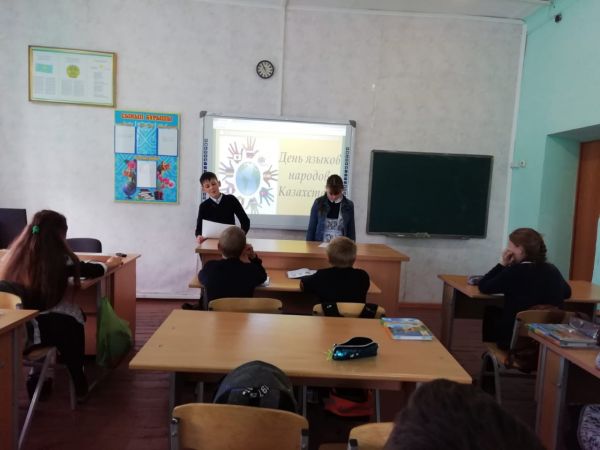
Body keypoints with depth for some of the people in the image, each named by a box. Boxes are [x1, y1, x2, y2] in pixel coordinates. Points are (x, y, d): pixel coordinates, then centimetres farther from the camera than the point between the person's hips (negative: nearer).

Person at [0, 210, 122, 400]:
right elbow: (92, 270, 5)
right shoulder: (60, 258, -12)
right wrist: (109, 263, 27)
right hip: (47, 328, -5)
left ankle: (37, 376, 31)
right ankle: (78, 386, 36)